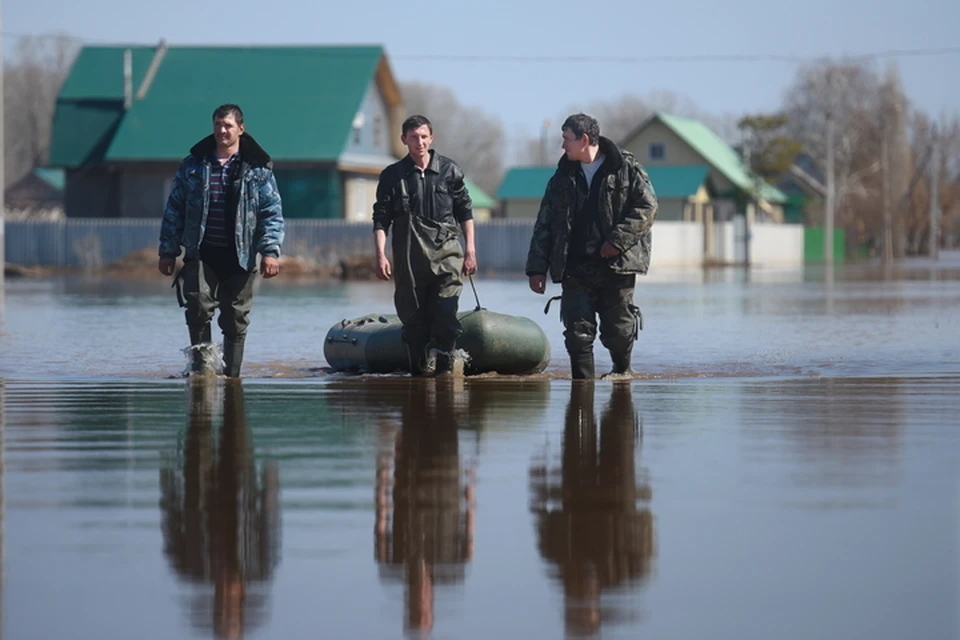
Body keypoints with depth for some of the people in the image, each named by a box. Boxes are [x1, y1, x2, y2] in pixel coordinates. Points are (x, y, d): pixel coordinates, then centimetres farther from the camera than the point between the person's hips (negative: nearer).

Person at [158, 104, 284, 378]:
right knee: (199, 307, -18)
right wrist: (168, 251, 9)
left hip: (239, 255, 0)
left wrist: (270, 251, -10)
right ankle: (201, 367, -8)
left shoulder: (258, 169, 3)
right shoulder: (193, 165, 9)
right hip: (201, 254, 0)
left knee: (236, 320, 4)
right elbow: (174, 209, 13)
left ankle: (231, 374, 13)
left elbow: (272, 213, 1)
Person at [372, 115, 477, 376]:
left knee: (445, 310, -16)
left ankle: (441, 355, -3)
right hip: (409, 257, 1)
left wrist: (470, 250, 8)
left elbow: (465, 212, 13)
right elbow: (381, 219, 4)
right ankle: (419, 368, 8)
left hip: (446, 251, -1)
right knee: (412, 316, 1)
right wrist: (381, 255, -6)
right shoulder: (392, 176, 5)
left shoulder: (449, 170, 7)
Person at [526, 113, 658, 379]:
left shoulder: (626, 168, 0)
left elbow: (647, 207, -5)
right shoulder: (563, 177, 13)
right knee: (578, 334, -5)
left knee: (618, 332, 1)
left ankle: (622, 373, 27)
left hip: (617, 266, -3)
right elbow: (544, 225, 13)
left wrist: (618, 240, -14)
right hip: (576, 271, 3)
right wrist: (537, 267, 6)